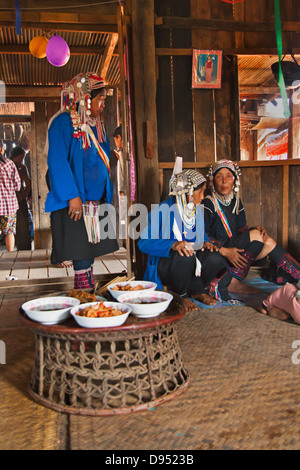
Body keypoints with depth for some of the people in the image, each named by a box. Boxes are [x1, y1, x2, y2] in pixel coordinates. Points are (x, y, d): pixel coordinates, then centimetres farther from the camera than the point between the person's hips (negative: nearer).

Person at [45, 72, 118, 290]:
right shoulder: (64, 123, -7)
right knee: (82, 257, -6)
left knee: (89, 256, 10)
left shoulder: (95, 125, 17)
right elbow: (58, 163, -16)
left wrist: (107, 197, 13)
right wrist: (72, 196, -22)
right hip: (75, 204, -7)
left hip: (96, 203, 8)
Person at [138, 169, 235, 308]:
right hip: (164, 264, -5)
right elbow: (143, 242, -19)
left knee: (214, 258, -24)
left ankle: (197, 291, 3)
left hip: (191, 264, 5)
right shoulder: (163, 210, -15)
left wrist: (205, 243, -6)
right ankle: (180, 295, -9)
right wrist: (173, 245, -34)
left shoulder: (197, 209, 6)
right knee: (185, 257, -36)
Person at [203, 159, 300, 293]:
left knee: (269, 243, -10)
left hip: (235, 248, 7)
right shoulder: (208, 203, -9)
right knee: (256, 235, -19)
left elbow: (241, 228, 13)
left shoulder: (236, 201, 12)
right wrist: (224, 251, -23)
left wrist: (255, 229, -9)